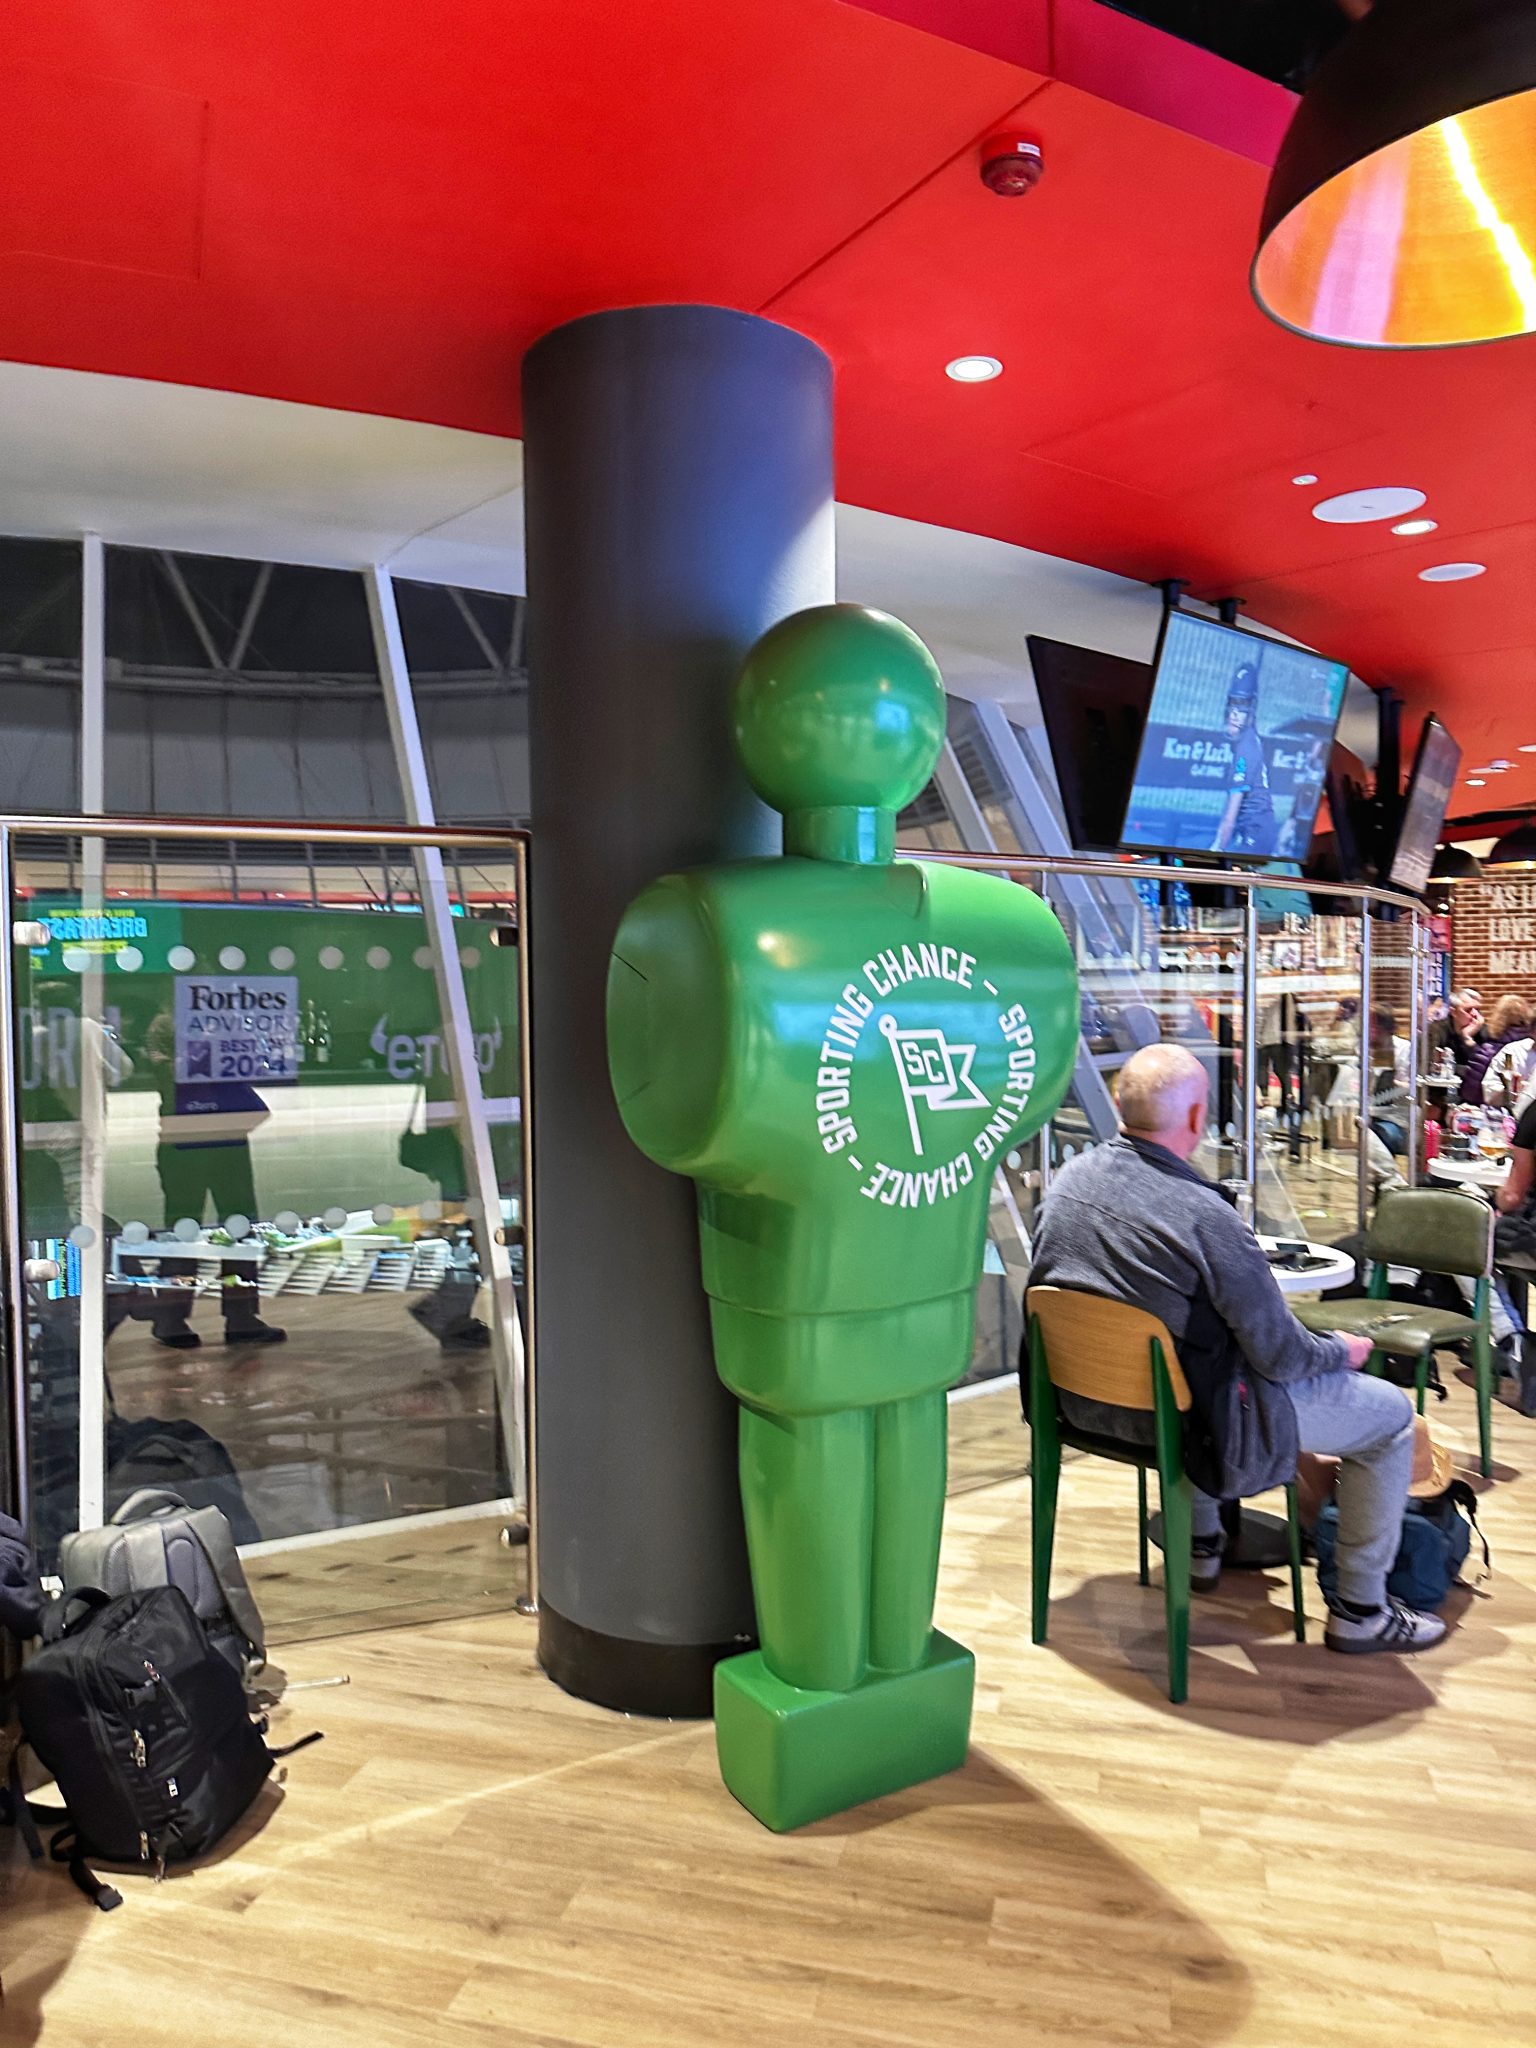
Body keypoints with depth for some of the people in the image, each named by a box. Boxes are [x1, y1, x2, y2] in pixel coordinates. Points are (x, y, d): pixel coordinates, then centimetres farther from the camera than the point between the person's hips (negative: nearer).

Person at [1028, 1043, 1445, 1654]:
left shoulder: (1068, 1177, -9)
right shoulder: (1205, 1217, -29)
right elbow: (1281, 1354, -20)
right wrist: (1344, 1350, 3)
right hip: (1191, 1422, -7)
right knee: (1393, 1413, 10)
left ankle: (1202, 1545, 47)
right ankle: (1359, 1612, 23)